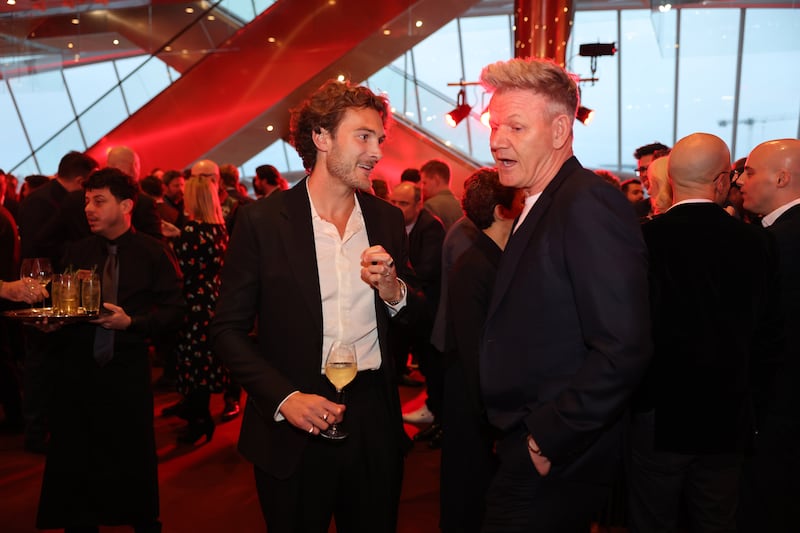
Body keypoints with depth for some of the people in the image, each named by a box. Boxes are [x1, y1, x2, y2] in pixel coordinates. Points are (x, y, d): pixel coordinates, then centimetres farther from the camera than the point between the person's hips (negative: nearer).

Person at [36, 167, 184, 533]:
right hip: (77, 369, 3)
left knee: (134, 460, 9)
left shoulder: (153, 253, -2)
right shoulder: (76, 253, 8)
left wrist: (131, 322, -17)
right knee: (74, 460, 10)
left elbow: (173, 310, -4)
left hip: (128, 370, -3)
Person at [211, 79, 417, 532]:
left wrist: (393, 290, -12)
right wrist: (283, 398, -16)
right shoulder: (263, 221, -8)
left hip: (375, 421, 3)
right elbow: (229, 329, -5)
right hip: (293, 432, -3)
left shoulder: (387, 219, 3)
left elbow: (414, 320, 9)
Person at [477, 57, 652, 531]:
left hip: (554, 462, -9)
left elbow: (624, 349, -27)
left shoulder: (589, 205, -20)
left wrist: (548, 440, -20)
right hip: (527, 450, 9)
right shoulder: (541, 207, 10)